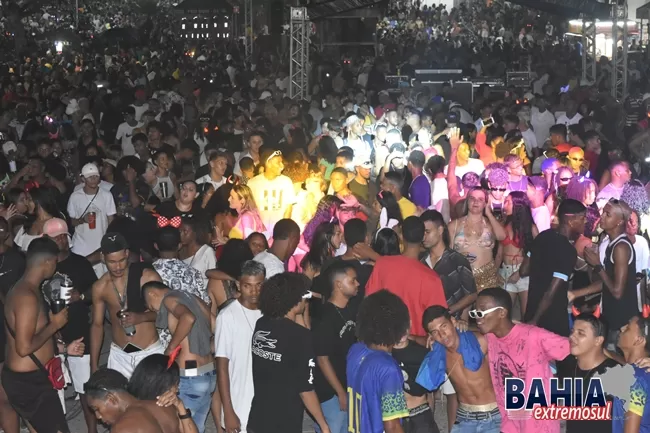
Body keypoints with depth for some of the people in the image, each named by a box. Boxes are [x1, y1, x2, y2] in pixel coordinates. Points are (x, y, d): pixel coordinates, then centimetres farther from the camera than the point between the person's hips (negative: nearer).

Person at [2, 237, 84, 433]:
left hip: (29, 379, 11)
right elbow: (24, 347, -27)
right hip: (29, 382, -11)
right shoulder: (28, 297, -23)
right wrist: (54, 324, -15)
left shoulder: (21, 290, 10)